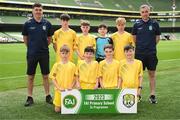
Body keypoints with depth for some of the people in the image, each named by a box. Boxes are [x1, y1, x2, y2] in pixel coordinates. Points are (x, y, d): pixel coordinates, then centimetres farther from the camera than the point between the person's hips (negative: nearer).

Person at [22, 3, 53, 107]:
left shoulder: (47, 23, 0)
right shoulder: (28, 24, -2)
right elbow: (25, 38, 8)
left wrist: (44, 46, 6)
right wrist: (31, 47, 7)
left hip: (44, 53, 1)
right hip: (31, 54, 0)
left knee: (46, 76, 8)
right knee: (30, 76, 7)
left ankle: (48, 96, 20)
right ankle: (30, 97, 18)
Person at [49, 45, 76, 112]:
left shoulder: (72, 65, -1)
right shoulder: (56, 65, -3)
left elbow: (75, 78, 5)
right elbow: (53, 78, -1)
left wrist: (71, 86, -10)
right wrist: (59, 87, -10)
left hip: (69, 91, 0)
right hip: (59, 90, 0)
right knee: (57, 110, 1)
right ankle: (58, 106, 32)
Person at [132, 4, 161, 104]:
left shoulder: (154, 24, 1)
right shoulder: (137, 24, 2)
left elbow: (157, 37, 9)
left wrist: (151, 46, 6)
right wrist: (140, 46, 7)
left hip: (152, 53, 0)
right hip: (139, 53, 0)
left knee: (152, 74, 5)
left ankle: (152, 95, 14)